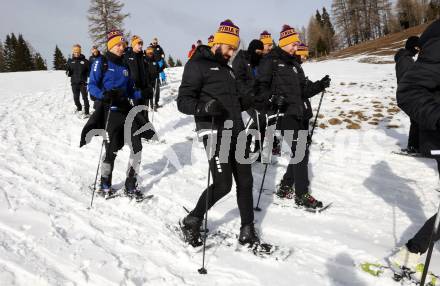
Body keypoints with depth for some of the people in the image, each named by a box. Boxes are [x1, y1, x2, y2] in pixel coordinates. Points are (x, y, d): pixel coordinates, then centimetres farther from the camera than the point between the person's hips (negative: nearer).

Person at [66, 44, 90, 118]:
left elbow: (89, 71, 2)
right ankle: (79, 108, 36)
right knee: (76, 98, 12)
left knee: (84, 97, -4)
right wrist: (68, 73, -8)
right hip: (74, 83, 3)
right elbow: (68, 72, 13)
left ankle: (86, 112, 1)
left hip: (83, 83, -3)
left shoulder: (84, 61, -1)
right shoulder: (70, 61, 8)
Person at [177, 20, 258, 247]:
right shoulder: (197, 65, -3)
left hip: (236, 131, 8)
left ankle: (247, 232, 19)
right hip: (214, 132, -8)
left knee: (245, 181, 7)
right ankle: (191, 222, 12)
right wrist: (204, 106, -29)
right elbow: (183, 101, -11)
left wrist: (249, 101, 11)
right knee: (223, 184, -10)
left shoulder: (227, 69, 24)